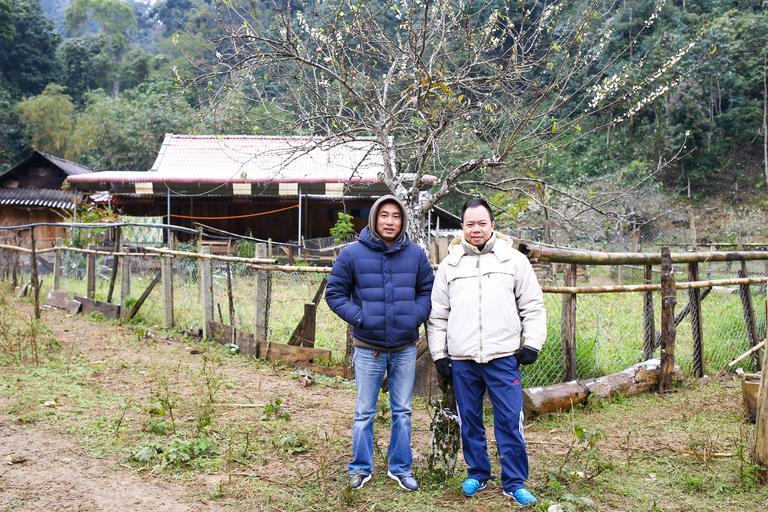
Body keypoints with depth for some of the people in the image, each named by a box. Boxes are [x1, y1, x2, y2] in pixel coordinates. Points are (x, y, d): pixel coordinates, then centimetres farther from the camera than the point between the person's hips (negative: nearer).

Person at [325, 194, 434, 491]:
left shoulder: (415, 254, 0)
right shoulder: (353, 254, -7)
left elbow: (427, 291, 9)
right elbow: (334, 293, -1)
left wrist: (416, 316, -7)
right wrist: (359, 317, -12)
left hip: (405, 347, 2)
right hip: (368, 347, -2)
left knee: (403, 411, 13)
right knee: (365, 412, 9)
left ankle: (400, 467, 27)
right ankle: (361, 468, 24)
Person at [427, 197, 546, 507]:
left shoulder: (513, 260, 4)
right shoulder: (449, 265, 9)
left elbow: (532, 306, 6)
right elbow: (438, 314, 11)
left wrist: (532, 343, -1)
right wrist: (439, 353, 7)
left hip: (503, 357, -2)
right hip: (462, 360, 2)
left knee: (509, 422, -1)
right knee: (469, 421, 11)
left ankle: (514, 483, 11)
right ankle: (477, 474, 27)